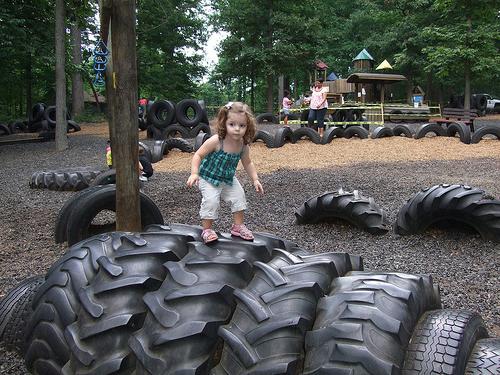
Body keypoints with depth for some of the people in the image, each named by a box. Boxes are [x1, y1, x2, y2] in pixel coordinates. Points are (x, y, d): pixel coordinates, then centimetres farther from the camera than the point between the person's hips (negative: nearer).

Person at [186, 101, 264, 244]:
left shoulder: (243, 145, -12)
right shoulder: (216, 141, -29)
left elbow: (247, 163, 6)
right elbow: (198, 155, -23)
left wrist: (255, 180, -1)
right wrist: (194, 173, -34)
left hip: (228, 179, 6)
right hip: (208, 178, -5)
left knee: (239, 197, 3)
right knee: (211, 201, -19)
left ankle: (238, 226, 23)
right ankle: (207, 230, 0)